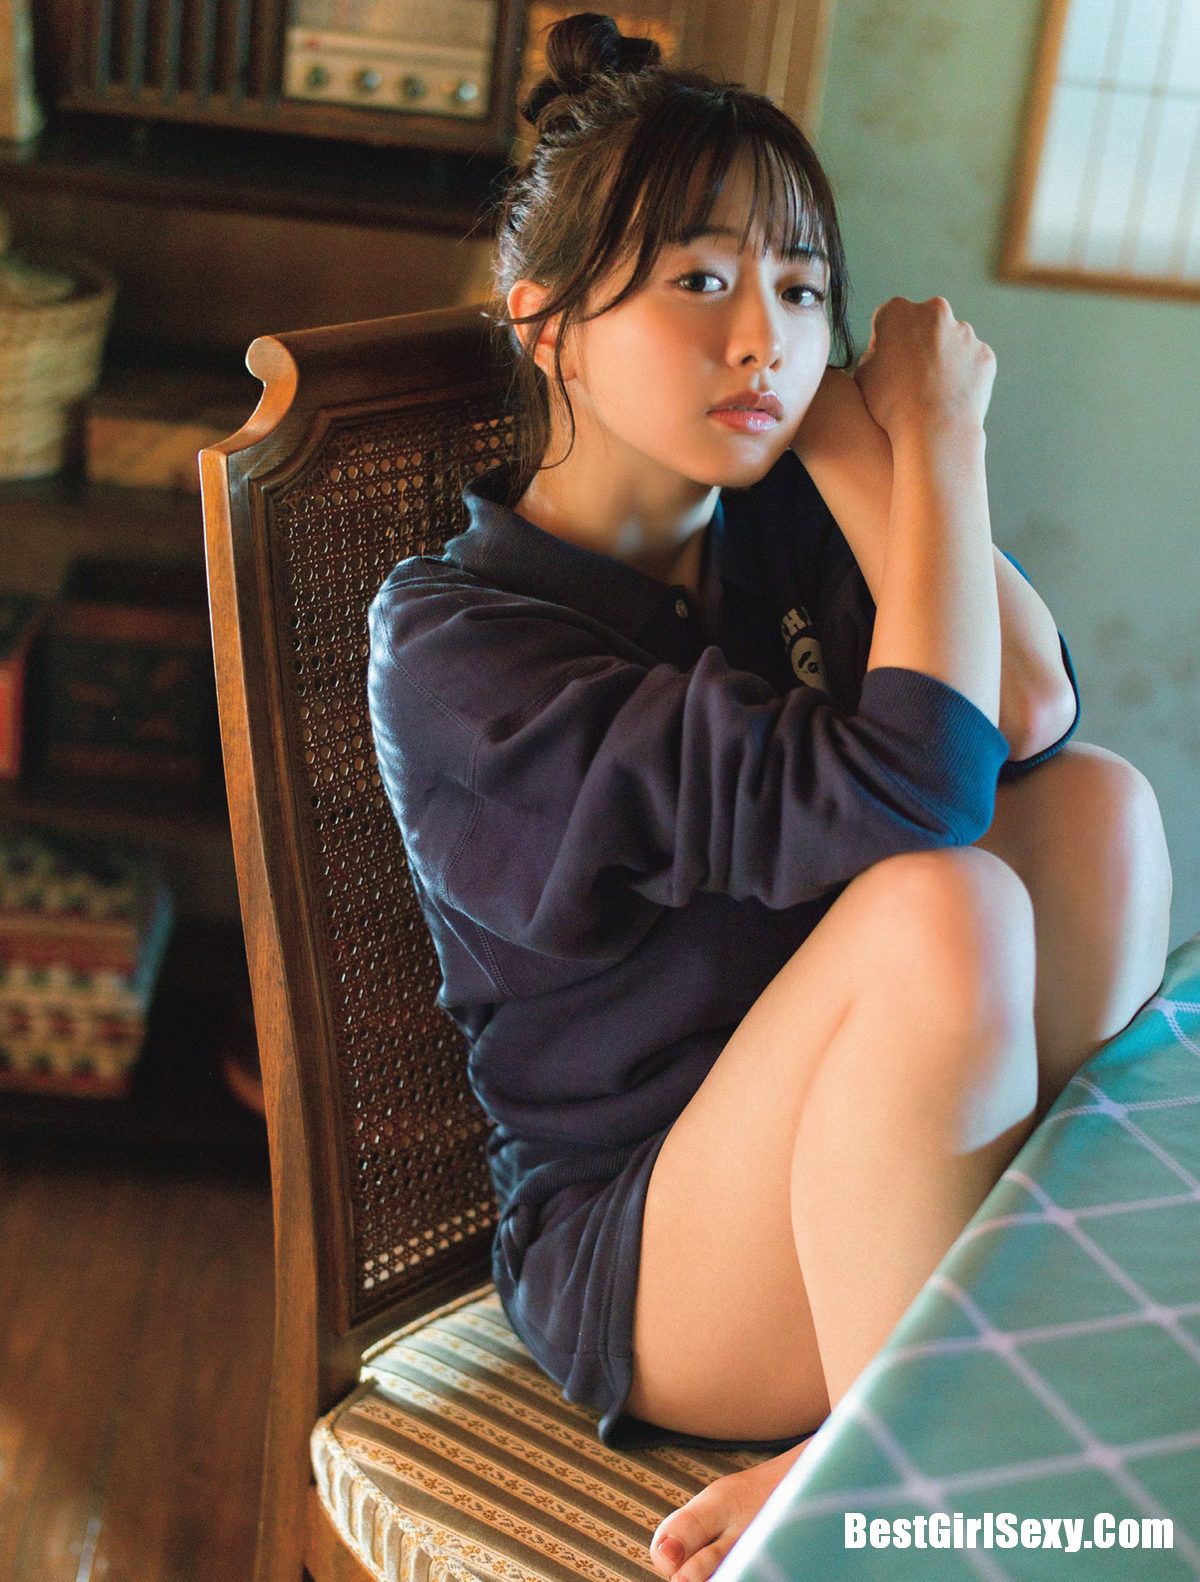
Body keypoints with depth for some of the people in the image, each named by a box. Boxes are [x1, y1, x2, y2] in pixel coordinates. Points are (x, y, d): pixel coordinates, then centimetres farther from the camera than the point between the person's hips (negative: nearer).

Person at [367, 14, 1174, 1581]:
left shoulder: (784, 519, 3)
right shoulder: (454, 641, -18)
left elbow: (1035, 714, -11)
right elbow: (902, 792, -29)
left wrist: (858, 445, -13)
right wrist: (938, 446, -17)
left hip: (842, 1202, 7)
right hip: (631, 1258, -6)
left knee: (1100, 806, -15)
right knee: (933, 906, -31)